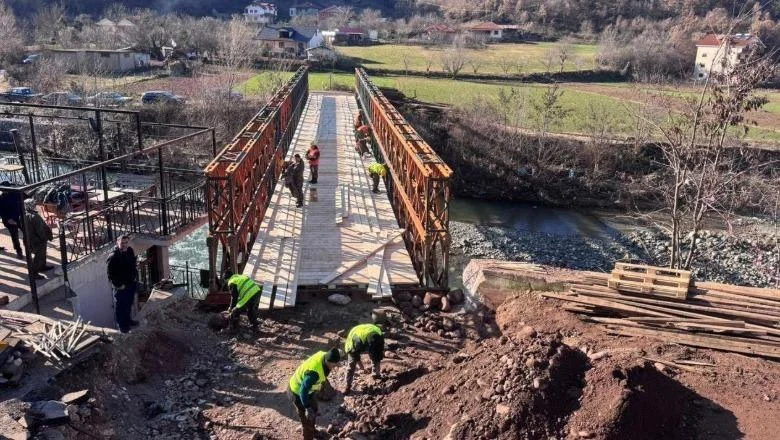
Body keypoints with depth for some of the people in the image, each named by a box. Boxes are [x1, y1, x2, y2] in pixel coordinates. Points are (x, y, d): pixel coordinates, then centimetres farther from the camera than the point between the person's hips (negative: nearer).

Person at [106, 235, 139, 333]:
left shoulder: (130, 251, -2)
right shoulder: (113, 257, -24)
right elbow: (110, 274, -20)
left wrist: (135, 276, 9)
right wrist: (118, 285, -18)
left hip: (131, 283, 7)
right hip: (121, 286, -7)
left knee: (129, 304, 23)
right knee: (121, 306, 8)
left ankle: (128, 320, 41)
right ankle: (122, 325, 23)